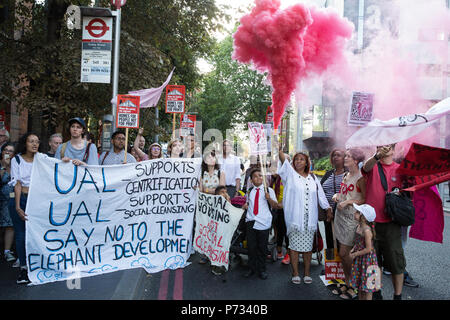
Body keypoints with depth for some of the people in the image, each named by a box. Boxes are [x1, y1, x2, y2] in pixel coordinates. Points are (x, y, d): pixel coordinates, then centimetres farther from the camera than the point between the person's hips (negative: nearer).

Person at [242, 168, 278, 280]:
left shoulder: (269, 190, 4)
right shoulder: (249, 191, 14)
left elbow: (276, 206, -2)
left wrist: (269, 198, -19)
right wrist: (245, 206, 5)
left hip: (264, 222, -2)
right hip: (250, 222, 3)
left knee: (262, 247, 4)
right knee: (251, 246, 5)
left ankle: (261, 270, 17)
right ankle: (251, 268, 19)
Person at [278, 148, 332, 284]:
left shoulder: (313, 178, 13)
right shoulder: (290, 174, 3)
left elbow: (320, 195, 16)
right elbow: (283, 160, -12)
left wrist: (328, 209, 11)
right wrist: (279, 149, -25)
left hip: (310, 218, 3)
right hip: (294, 217, -3)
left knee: (308, 246, 7)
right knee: (294, 246, 1)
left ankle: (307, 273, 18)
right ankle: (295, 274, 11)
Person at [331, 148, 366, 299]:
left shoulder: (360, 177, -12)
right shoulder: (346, 175, 13)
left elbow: (366, 199, -15)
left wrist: (348, 202, -17)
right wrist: (337, 195, 5)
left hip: (352, 218, -8)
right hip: (340, 216, 8)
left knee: (344, 253, -5)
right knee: (343, 253, 12)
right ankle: (347, 283, 25)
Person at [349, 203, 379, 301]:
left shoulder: (367, 230, -26)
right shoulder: (359, 226, 1)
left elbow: (368, 249, -24)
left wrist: (355, 254, -16)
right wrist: (353, 249, 1)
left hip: (367, 259, -9)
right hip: (359, 259, 9)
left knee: (367, 285, 5)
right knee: (359, 282, 21)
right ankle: (360, 298, 35)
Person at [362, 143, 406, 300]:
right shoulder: (373, 166, 2)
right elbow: (366, 167, -23)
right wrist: (377, 155, -43)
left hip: (391, 224, 0)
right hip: (371, 221, 0)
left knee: (396, 261, 4)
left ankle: (398, 295, 20)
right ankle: (376, 292, 29)